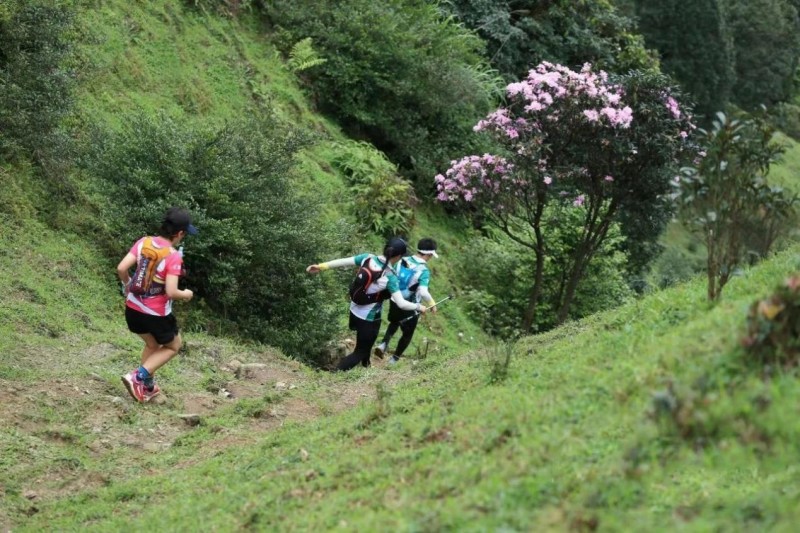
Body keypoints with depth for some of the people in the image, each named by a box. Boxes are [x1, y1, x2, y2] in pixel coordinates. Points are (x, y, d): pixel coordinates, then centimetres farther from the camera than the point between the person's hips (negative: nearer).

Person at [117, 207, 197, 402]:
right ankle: (138, 377, 5)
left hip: (133, 308, 6)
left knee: (152, 344, 31)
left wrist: (127, 285, 11)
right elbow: (171, 292, -25)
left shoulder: (143, 242, -6)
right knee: (173, 346, 21)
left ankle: (148, 386, 36)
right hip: (156, 314, -6)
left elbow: (121, 268, -9)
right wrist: (186, 294, -4)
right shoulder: (174, 256, -21)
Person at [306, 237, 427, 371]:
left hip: (354, 312, 7)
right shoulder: (390, 277, -25)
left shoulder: (367, 258, -11)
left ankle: (365, 367, 53)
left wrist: (321, 266, 5)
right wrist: (418, 307, -9)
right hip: (369, 319, -7)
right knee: (360, 352, 10)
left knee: (365, 344, 32)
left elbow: (342, 261, -5)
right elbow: (401, 303, -25)